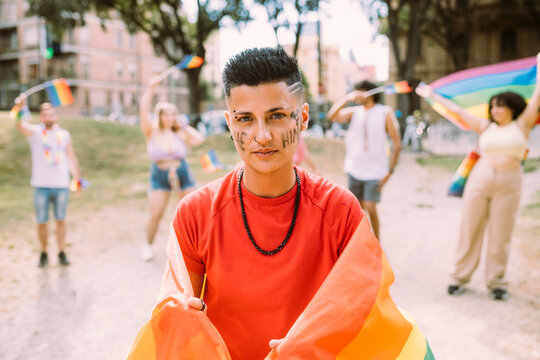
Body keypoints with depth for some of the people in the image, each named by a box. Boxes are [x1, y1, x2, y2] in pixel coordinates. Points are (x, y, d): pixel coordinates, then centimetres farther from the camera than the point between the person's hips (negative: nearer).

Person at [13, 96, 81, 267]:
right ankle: (43, 253, 17)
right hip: (41, 185, -1)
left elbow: (71, 158, 11)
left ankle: (61, 253, 13)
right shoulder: (34, 132, 4)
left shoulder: (64, 135, 10)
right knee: (41, 222, 3)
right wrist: (19, 109, -37)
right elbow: (20, 125, -17)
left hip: (61, 185, 1)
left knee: (61, 220, 5)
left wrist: (77, 178, 1)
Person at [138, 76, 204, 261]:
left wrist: (183, 126, 0)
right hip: (159, 178, -2)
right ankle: (148, 245, 17)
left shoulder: (179, 135, 4)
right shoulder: (152, 133, -2)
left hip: (183, 175, 2)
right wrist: (150, 88, -21)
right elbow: (143, 112, -15)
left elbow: (200, 139, -9)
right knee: (155, 214, -4)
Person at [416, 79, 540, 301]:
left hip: (508, 184, -1)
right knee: (470, 229, 3)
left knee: (500, 235, 2)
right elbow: (458, 111, 16)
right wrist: (433, 95, 20)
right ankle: (460, 277, 13)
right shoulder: (485, 127, 12)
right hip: (479, 180, 2)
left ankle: (496, 282, 14)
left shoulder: (521, 125, 8)